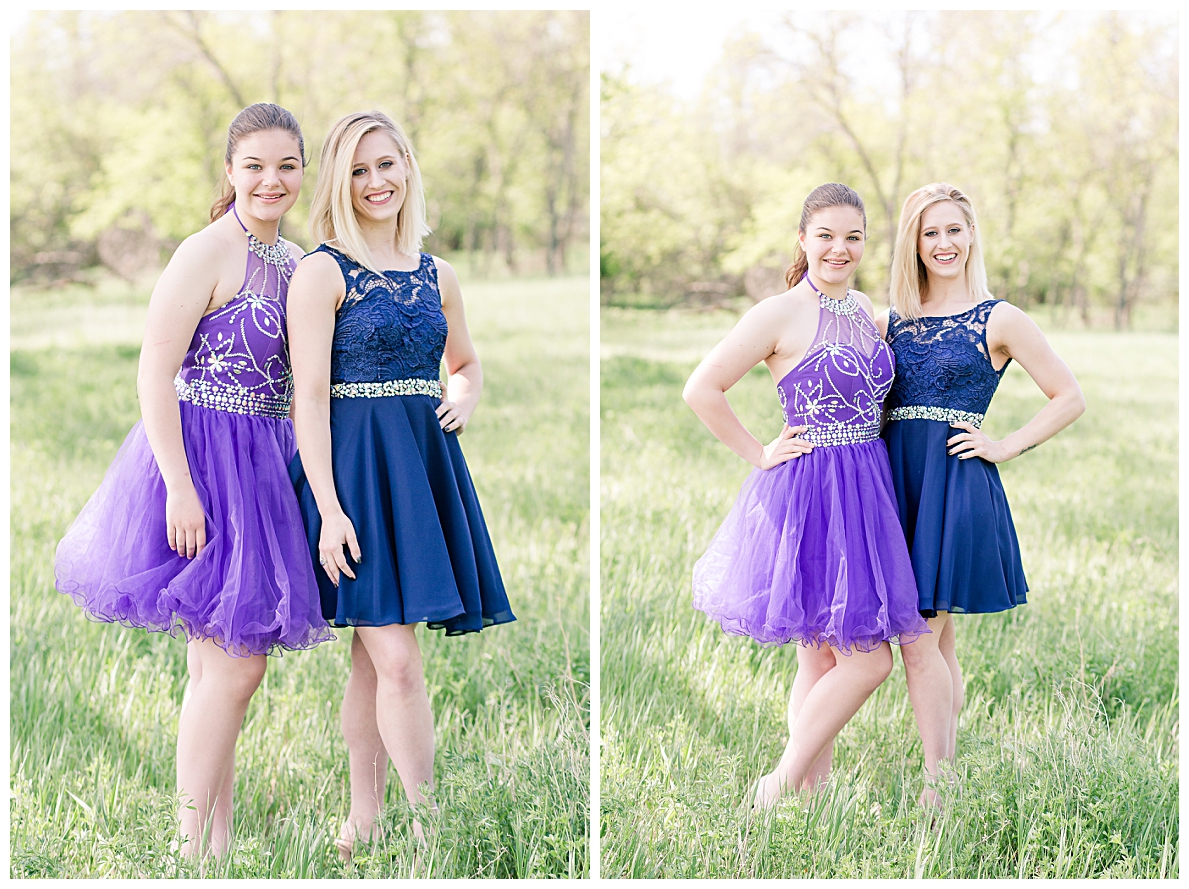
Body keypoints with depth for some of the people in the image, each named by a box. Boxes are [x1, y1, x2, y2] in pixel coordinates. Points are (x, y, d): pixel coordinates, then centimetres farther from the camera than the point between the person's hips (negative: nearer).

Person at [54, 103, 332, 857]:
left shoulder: (294, 260, 12)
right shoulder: (207, 253, -13)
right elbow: (154, 373, -18)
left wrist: (301, 476, 17)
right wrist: (180, 488, -23)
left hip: (262, 467, 8)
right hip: (203, 457, -8)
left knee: (221, 664, 13)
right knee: (235, 667, -9)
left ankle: (219, 843, 21)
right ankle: (191, 847, 1)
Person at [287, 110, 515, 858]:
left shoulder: (436, 276, 12)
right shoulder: (323, 271, -6)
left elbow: (468, 362, 29)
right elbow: (310, 398, -11)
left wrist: (465, 398, 5)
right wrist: (328, 508, -17)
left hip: (425, 461, 6)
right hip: (355, 466, -6)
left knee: (377, 655, 10)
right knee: (396, 658, -10)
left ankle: (366, 818, 18)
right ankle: (430, 824, -1)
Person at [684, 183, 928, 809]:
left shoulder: (865, 309, 12)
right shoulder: (781, 314, -11)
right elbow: (702, 389, -14)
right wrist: (759, 454, -10)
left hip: (865, 492, 7)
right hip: (809, 493, -7)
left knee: (824, 658, 11)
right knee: (867, 660, -8)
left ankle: (812, 789, 19)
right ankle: (780, 784, 5)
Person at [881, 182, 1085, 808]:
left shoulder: (998, 321, -1)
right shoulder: (890, 323, 12)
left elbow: (1070, 398, 3)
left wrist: (1007, 447, -5)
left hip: (955, 484, -5)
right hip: (895, 483, 5)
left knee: (921, 640, -10)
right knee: (936, 640, 9)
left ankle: (937, 787, -3)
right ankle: (945, 779, 15)